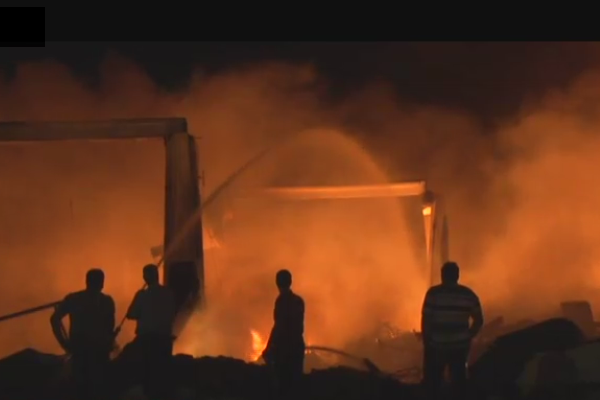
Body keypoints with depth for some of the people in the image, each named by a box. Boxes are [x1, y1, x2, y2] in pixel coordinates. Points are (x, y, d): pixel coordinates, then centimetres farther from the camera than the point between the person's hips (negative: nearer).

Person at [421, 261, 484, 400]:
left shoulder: (434, 293, -10)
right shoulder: (468, 294, 0)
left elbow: (425, 320, -12)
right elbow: (479, 320, 1)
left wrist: (426, 341, -1)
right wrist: (468, 337, 13)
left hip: (436, 345, -3)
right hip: (460, 345, 3)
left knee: (433, 380, 11)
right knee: (458, 379, 14)